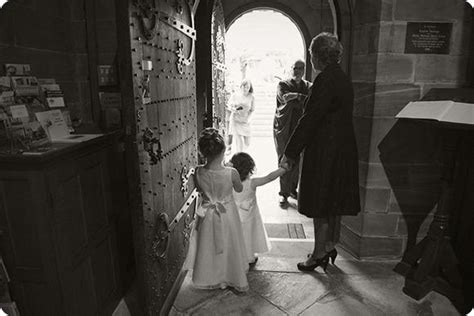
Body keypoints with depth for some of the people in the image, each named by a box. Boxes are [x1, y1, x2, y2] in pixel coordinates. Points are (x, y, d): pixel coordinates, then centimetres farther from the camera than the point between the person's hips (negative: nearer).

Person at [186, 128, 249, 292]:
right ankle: (233, 278, 38)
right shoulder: (231, 173, -26)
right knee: (228, 247, 19)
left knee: (208, 247, 22)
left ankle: (208, 278, 40)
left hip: (207, 215, 2)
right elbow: (239, 189, -5)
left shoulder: (198, 172, -20)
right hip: (227, 213, -1)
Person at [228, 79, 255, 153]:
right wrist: (233, 109, -15)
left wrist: (248, 118, -12)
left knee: (247, 143, 6)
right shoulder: (235, 95, -2)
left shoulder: (251, 97, -2)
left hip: (245, 122, 2)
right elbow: (229, 106, 7)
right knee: (239, 143, -8)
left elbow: (252, 110, 3)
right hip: (236, 120, -2)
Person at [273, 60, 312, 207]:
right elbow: (285, 99, -16)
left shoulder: (308, 86, 13)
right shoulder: (283, 85, 4)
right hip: (283, 128, -3)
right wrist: (303, 101, -19)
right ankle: (284, 193, 4)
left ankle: (293, 189, 23)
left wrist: (297, 96, -14)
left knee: (297, 161, 6)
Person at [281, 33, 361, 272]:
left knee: (321, 205, 3)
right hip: (343, 149, 9)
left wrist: (290, 153, -16)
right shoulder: (343, 79, 11)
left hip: (325, 151, -9)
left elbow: (310, 119, -20)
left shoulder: (325, 81, -18)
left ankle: (319, 254, 17)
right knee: (334, 202, 17)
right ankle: (330, 247, 32)